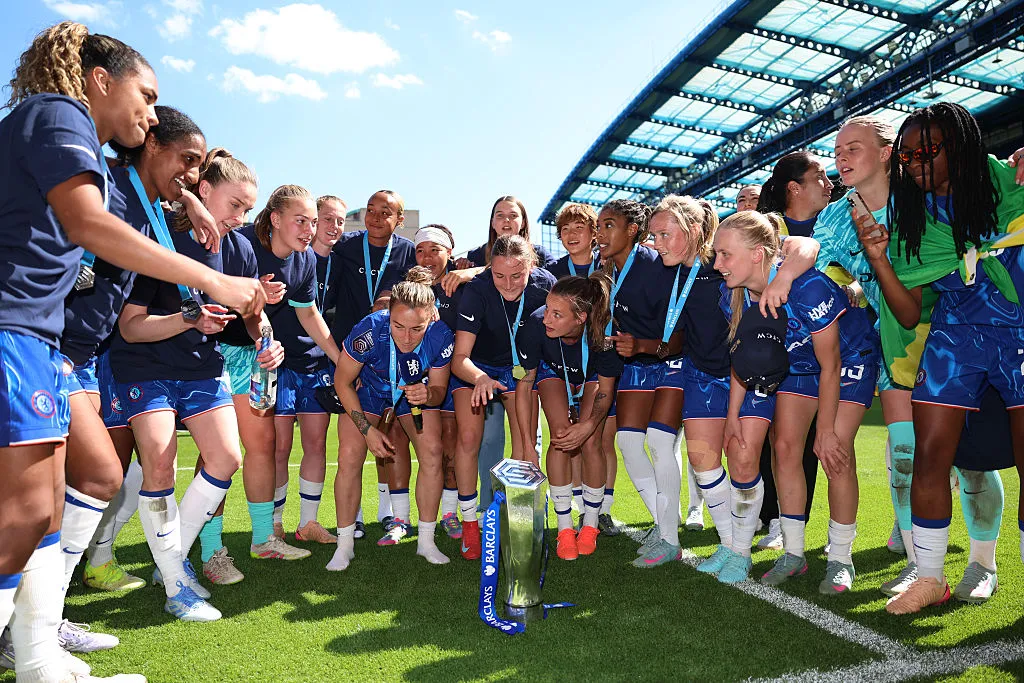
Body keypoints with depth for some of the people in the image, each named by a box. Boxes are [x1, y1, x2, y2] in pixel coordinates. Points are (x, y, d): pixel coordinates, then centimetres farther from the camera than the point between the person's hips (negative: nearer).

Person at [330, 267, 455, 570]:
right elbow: (342, 381, -18)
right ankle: (344, 546, 2)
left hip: (416, 390, 1)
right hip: (368, 388, -1)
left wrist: (427, 395, -38)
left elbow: (439, 390, -13)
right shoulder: (369, 329, -37)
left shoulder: (440, 337, -31)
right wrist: (368, 430, -20)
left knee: (432, 451, -16)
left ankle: (426, 541, 2)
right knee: (349, 456, -16)